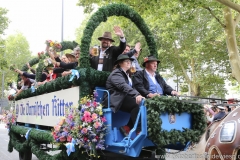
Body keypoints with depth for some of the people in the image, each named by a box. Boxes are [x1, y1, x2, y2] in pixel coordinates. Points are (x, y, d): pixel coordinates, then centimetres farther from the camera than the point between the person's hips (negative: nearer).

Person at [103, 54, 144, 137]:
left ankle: (127, 127, -9)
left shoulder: (125, 74, 23)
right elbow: (123, 86, -27)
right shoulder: (116, 73, -9)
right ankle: (138, 130, -23)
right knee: (137, 103, -26)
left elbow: (128, 87, 15)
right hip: (115, 100, -9)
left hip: (121, 99, 9)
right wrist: (136, 95, -41)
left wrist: (137, 95, -3)